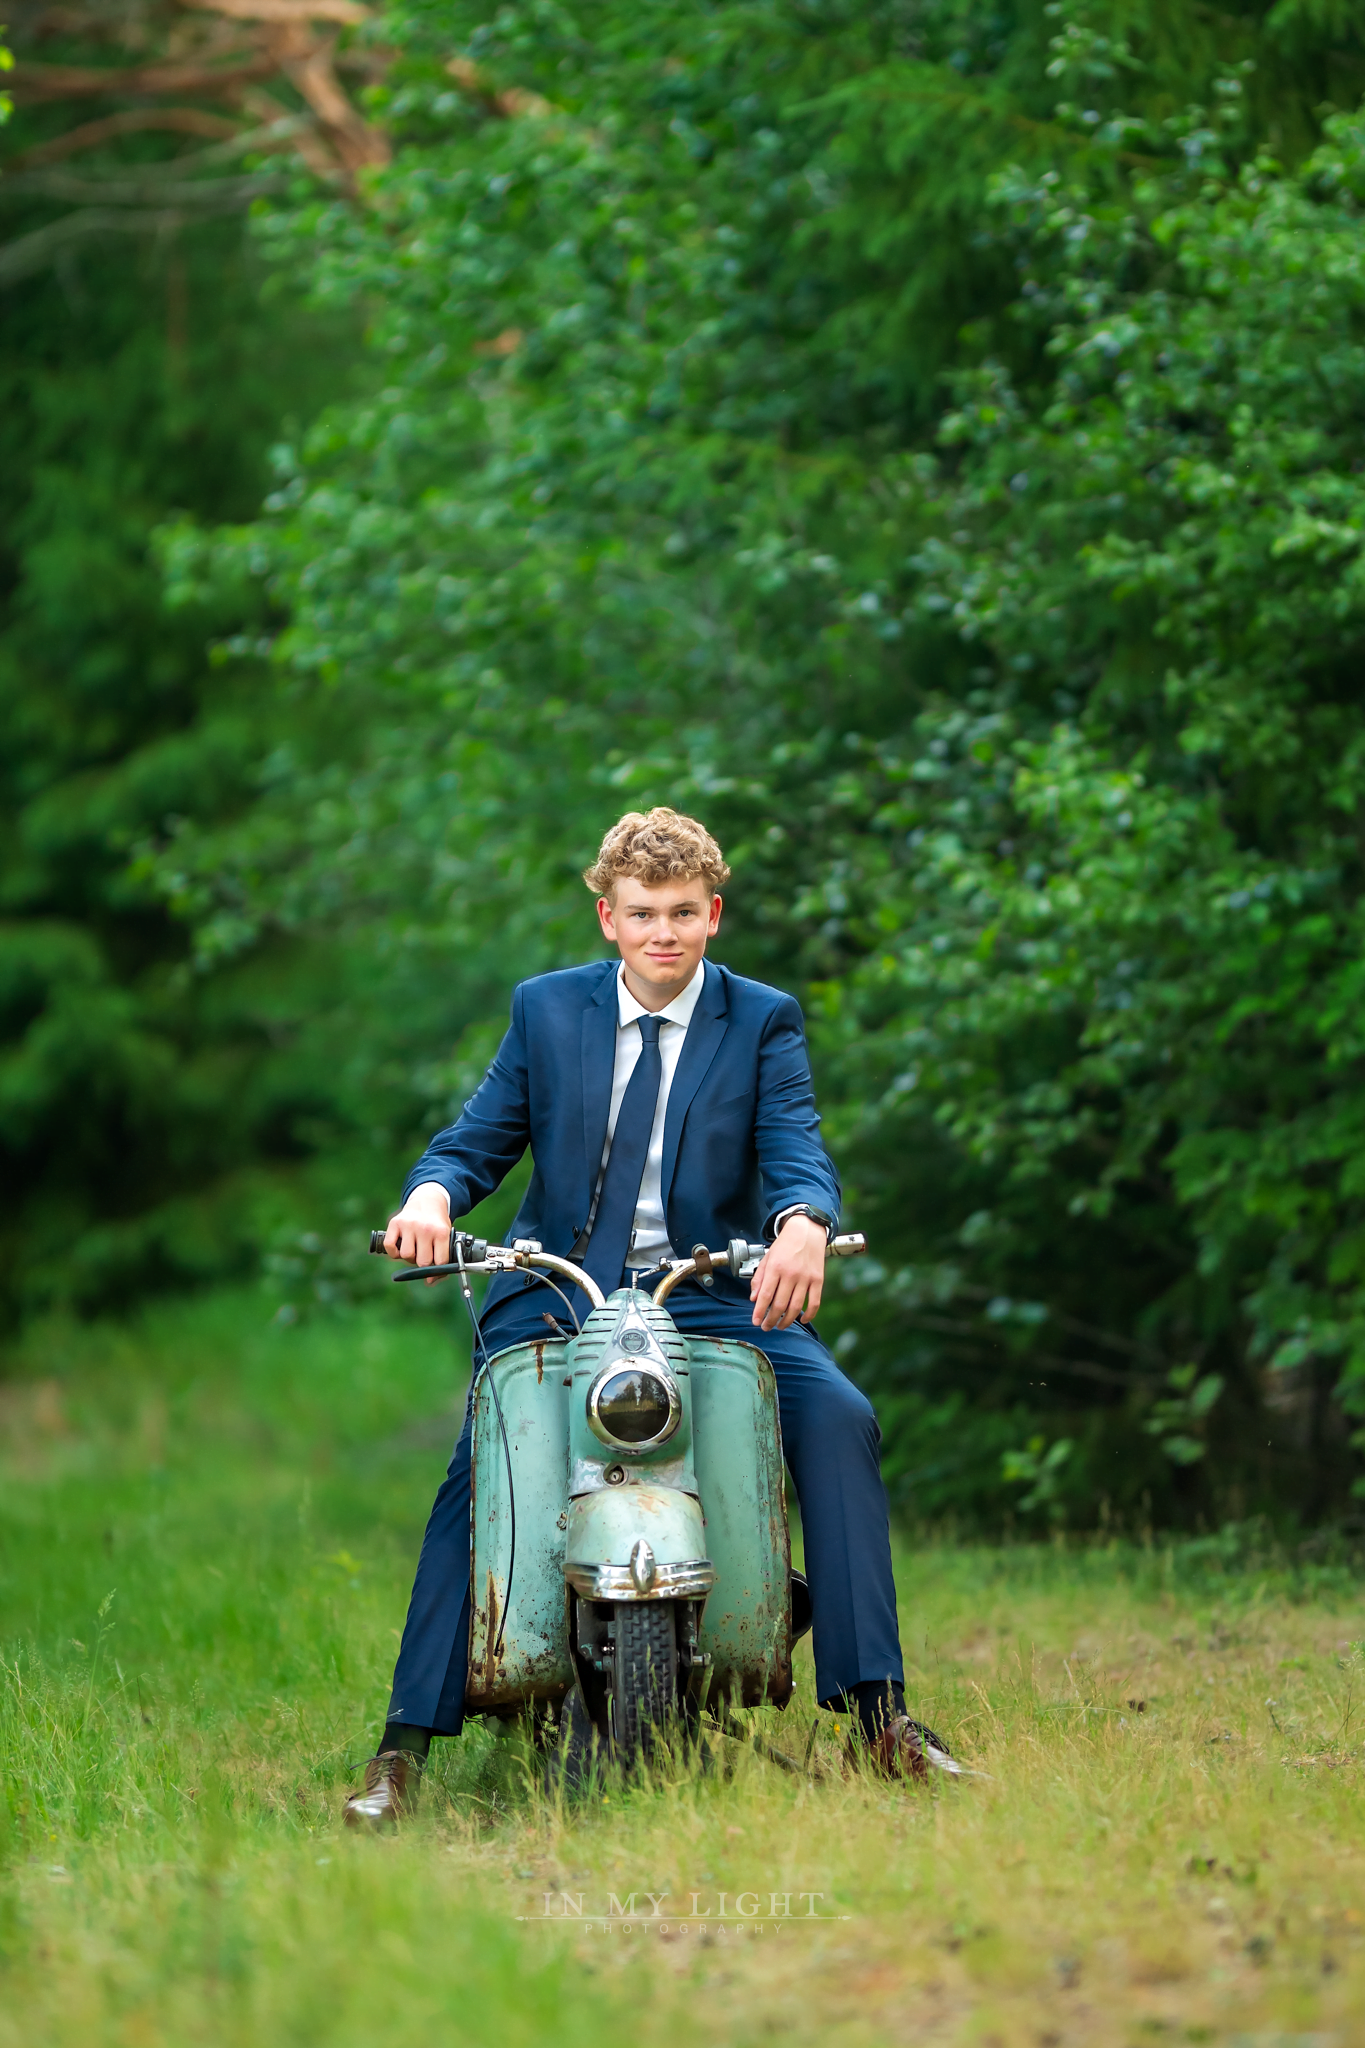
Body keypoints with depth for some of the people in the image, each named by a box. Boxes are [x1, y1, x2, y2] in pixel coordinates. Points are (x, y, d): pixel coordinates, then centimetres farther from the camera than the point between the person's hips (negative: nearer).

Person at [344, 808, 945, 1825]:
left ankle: (878, 1707, -23)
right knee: (480, 1466, -23)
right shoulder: (547, 1009, 9)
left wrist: (803, 1227, -35)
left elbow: (799, 1151, -9)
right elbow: (477, 1139, 6)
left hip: (716, 1293, 0)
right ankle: (405, 1748, -21)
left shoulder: (763, 1020, 5)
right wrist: (432, 1195, -19)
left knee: (838, 1416, -25)